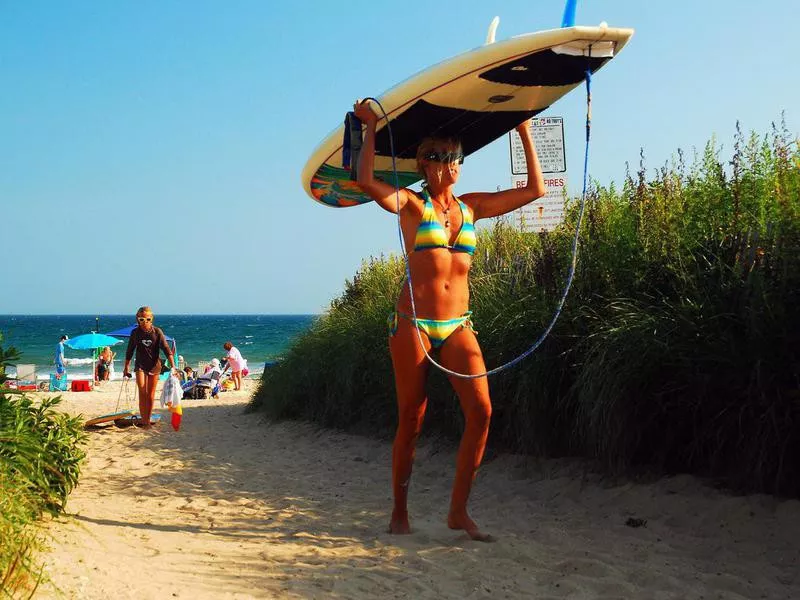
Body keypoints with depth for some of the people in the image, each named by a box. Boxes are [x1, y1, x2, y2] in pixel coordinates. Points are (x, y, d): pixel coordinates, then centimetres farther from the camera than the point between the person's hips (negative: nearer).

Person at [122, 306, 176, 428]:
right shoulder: (135, 332, -3)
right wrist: (126, 367, 13)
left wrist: (173, 366, -21)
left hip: (154, 365, 0)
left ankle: (147, 419, 16)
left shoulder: (157, 332, -9)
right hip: (140, 365, 0)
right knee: (142, 392, -15)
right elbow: (129, 351, 9)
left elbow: (166, 349, -12)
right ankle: (143, 419, -12)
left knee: (151, 395, 5)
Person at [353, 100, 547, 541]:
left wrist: (525, 134, 15)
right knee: (411, 421, 1)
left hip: (457, 326, 4)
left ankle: (459, 511, 0)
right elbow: (366, 182, -20)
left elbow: (536, 190, 14)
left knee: (481, 410, -12)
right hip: (413, 323, -4)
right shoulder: (412, 204, -1)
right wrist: (371, 128, -13)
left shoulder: (472, 206, 12)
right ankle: (400, 513, 17)